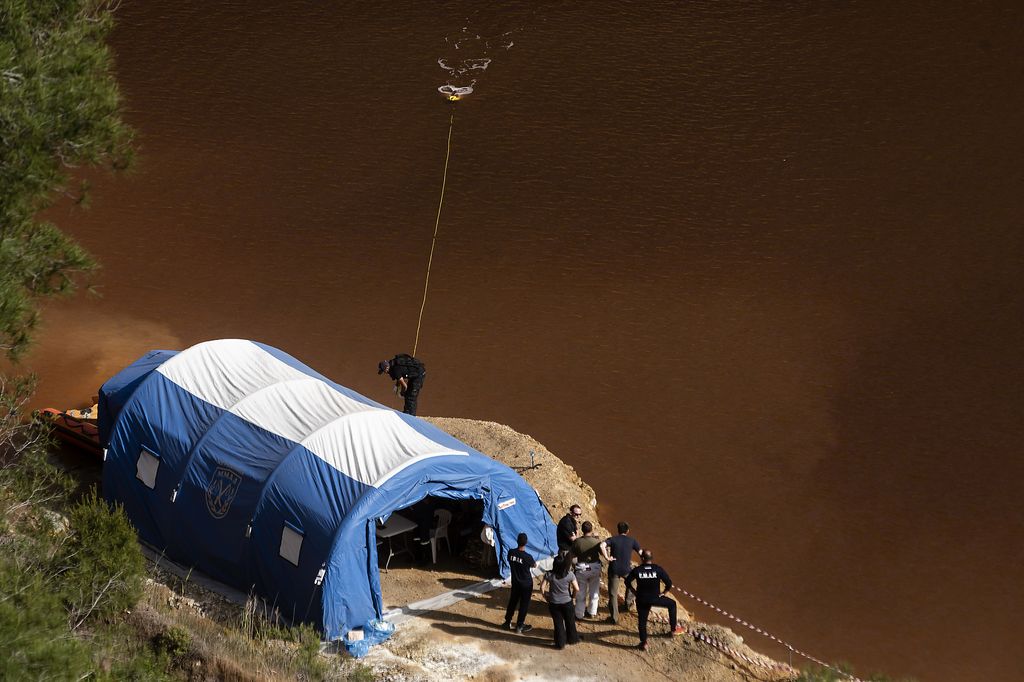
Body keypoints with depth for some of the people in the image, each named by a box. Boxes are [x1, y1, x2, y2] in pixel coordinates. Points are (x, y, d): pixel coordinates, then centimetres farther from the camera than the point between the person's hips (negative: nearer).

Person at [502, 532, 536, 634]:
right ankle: (519, 626, 18)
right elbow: (534, 565, -5)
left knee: (512, 602, 20)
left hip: (515, 582, 4)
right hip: (526, 584, -4)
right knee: (524, 605, 10)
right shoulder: (527, 557, -27)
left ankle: (507, 622, 30)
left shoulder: (511, 552, -15)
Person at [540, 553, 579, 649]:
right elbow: (576, 589, -13)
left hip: (554, 604, 0)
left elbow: (542, 587, -13)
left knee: (558, 623, 13)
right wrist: (572, 596, 7)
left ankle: (560, 643, 21)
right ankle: (572, 639, 37)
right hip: (567, 602, 0)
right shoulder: (570, 575, -16)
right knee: (570, 622, 21)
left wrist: (546, 597, 4)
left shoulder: (549, 574, -15)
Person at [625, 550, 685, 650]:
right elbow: (669, 583, -11)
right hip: (655, 598, -1)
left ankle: (644, 643, 19)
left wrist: (635, 592, 8)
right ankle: (674, 628, 28)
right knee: (672, 604, 24)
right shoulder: (658, 569, -11)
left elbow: (627, 582, -4)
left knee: (642, 620, 16)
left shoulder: (637, 570, -9)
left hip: (642, 599, 1)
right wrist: (664, 593, 4)